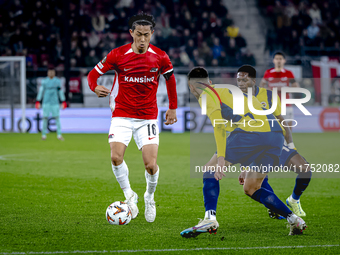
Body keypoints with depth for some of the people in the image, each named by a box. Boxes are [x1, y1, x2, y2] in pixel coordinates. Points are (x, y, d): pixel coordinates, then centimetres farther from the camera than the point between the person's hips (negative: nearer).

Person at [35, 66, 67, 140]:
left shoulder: (57, 81, 6)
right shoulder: (44, 81, 3)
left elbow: (60, 91, 10)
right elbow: (41, 91, 4)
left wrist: (63, 102, 8)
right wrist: (38, 101, -1)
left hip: (55, 102, 0)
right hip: (46, 102, 0)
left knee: (57, 117, -6)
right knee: (45, 118, -3)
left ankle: (59, 134, -3)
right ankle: (43, 134, 5)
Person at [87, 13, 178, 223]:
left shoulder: (160, 57, -4)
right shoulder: (118, 55, -8)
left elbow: (170, 79, 15)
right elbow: (94, 73, 1)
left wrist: (173, 108, 17)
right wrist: (95, 88, -21)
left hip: (148, 117, 0)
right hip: (122, 115, 0)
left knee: (151, 165, -11)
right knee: (116, 157, -20)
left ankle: (150, 196, 21)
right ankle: (129, 195, 5)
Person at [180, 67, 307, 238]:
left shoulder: (206, 95, 9)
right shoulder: (231, 90, 36)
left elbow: (218, 123, -8)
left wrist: (221, 157, -17)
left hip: (250, 131, -8)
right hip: (276, 133, 8)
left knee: (210, 169, 6)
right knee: (250, 188, 20)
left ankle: (210, 218, -12)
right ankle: (293, 219, 12)